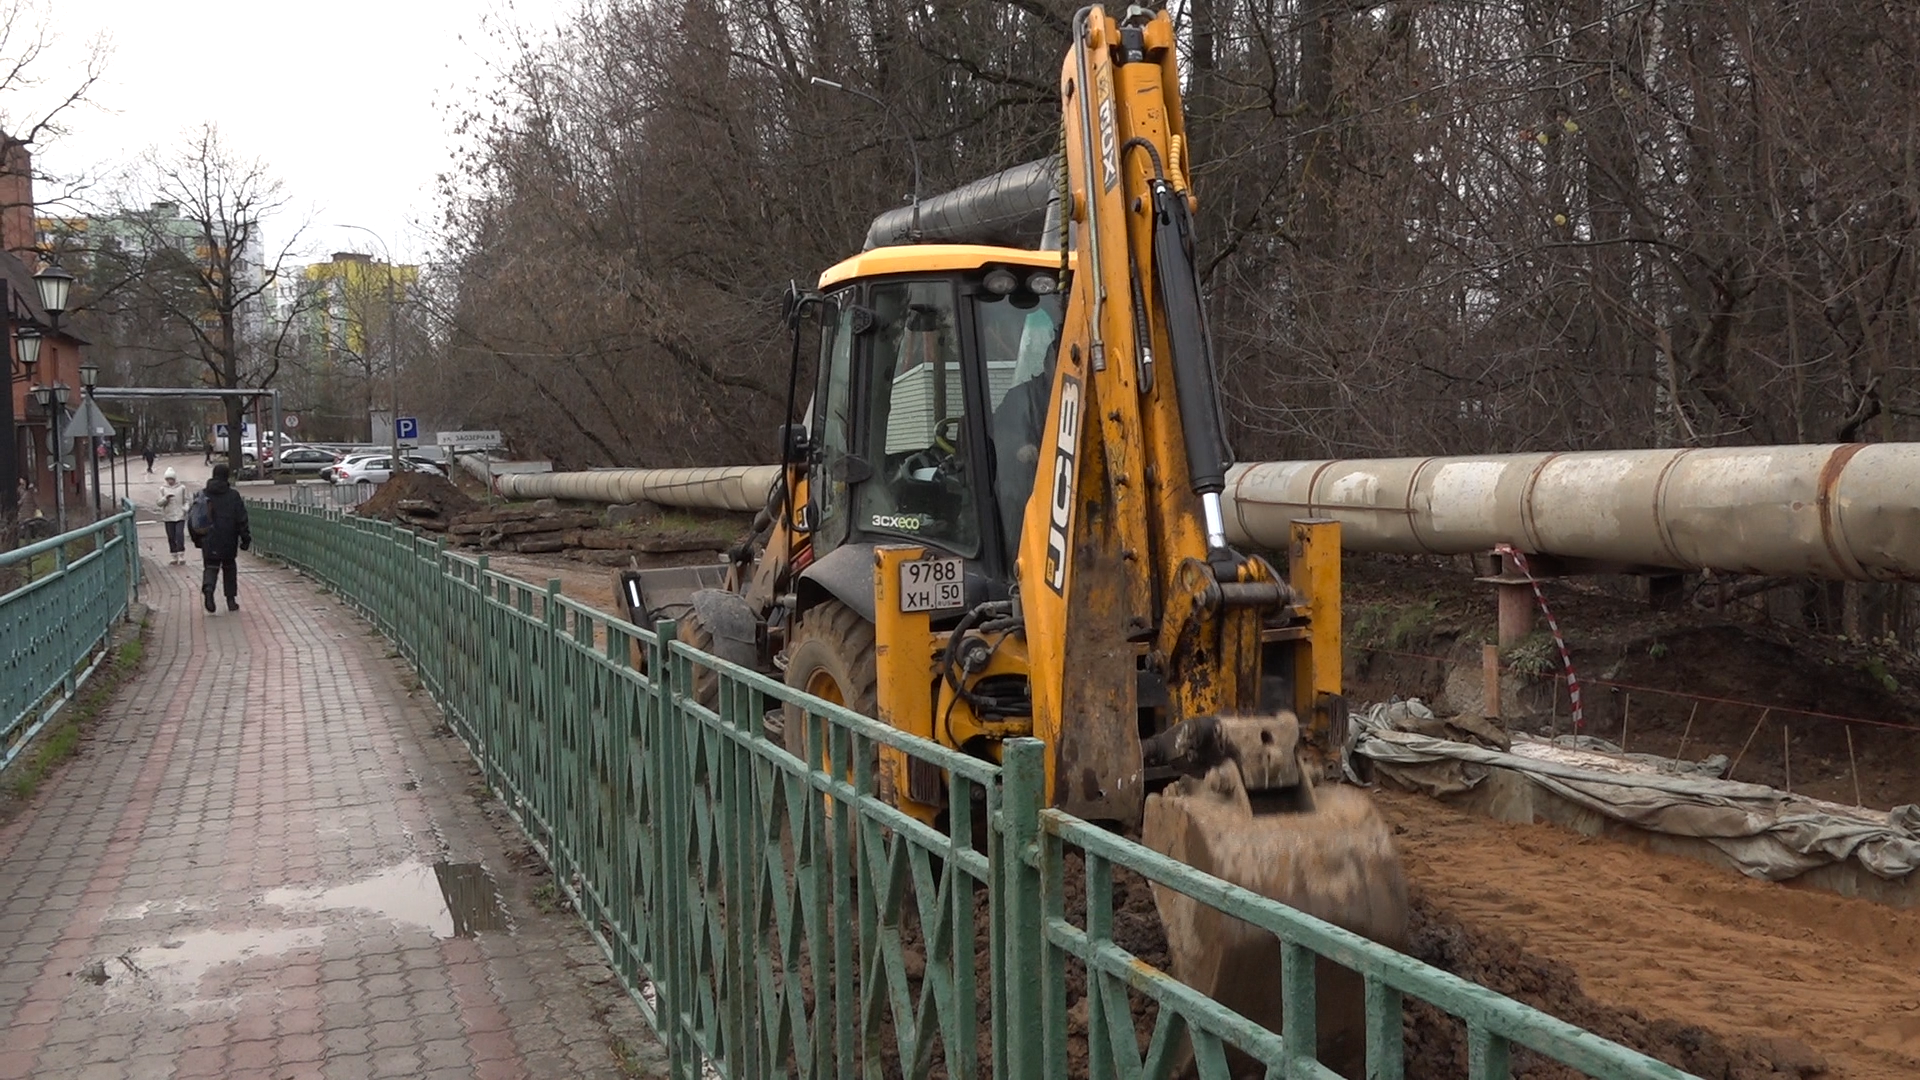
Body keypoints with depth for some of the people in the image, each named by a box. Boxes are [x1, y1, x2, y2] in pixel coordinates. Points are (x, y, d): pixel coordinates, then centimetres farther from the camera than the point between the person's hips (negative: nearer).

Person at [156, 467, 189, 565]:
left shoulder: (182, 488, 3)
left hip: (180, 516, -2)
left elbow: (185, 501, 10)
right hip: (168, 517, 2)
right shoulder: (163, 489, 5)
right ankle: (173, 557, 13)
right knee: (171, 537, 5)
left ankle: (181, 556, -10)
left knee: (179, 534, -14)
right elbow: (159, 503, 1)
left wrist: (185, 509, -8)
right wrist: (166, 498, -17)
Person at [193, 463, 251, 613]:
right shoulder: (233, 495, -5)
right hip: (229, 542, -1)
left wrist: (197, 539, 18)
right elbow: (241, 519, -7)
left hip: (209, 540, 1)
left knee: (211, 567, 4)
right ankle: (231, 600, 13)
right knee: (229, 567, 13)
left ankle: (208, 589, -27)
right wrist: (245, 538, -2)